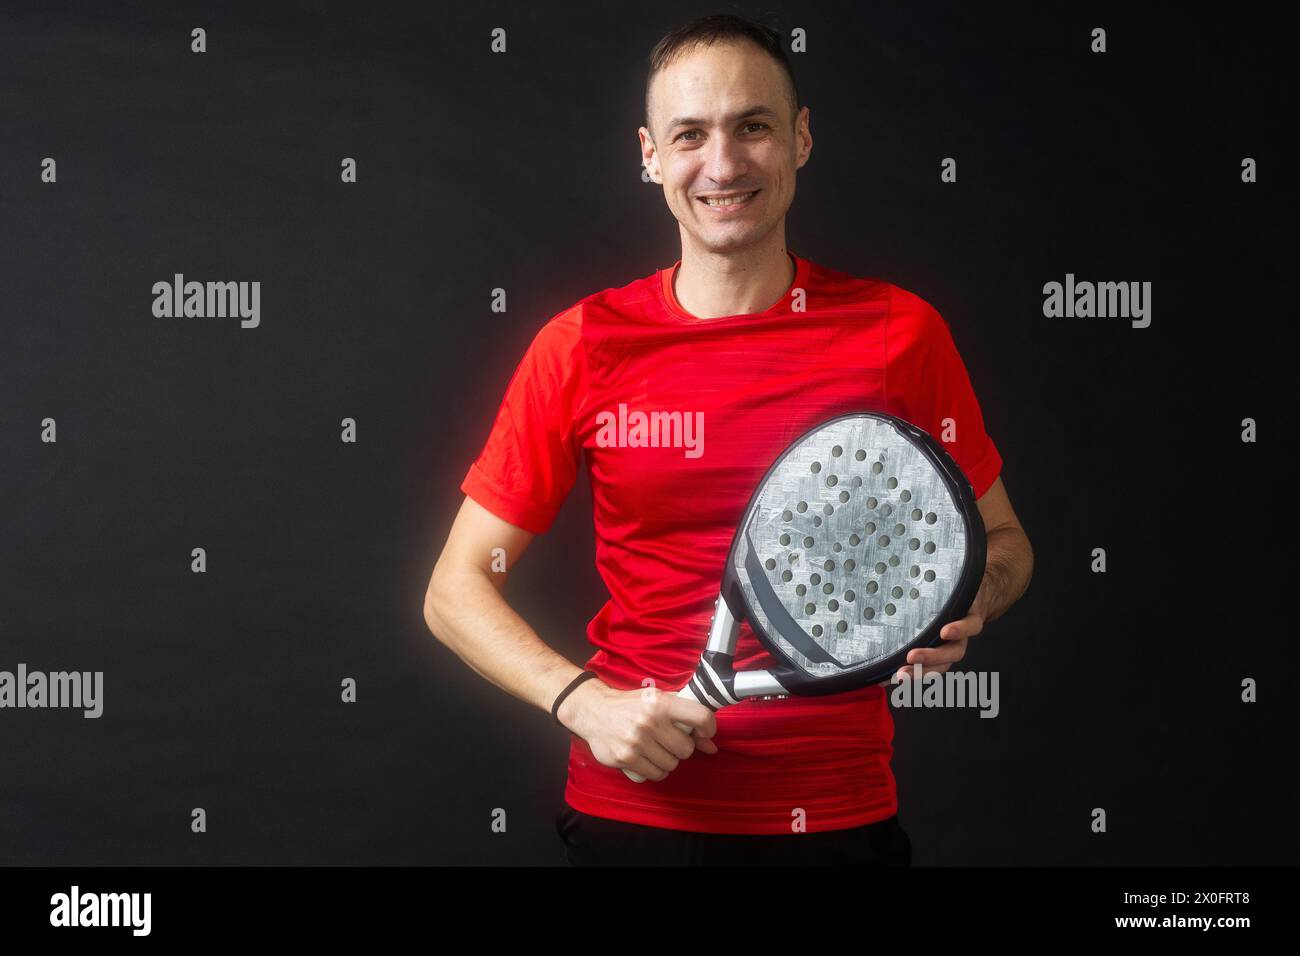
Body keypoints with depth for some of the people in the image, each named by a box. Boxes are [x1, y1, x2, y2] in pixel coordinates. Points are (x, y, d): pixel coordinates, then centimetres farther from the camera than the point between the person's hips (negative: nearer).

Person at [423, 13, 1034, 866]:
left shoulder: (901, 332, -4)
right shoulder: (582, 346, -4)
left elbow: (1002, 539, 7)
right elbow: (459, 588, 0)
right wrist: (584, 700, -16)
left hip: (840, 817, 1)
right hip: (632, 813, 0)